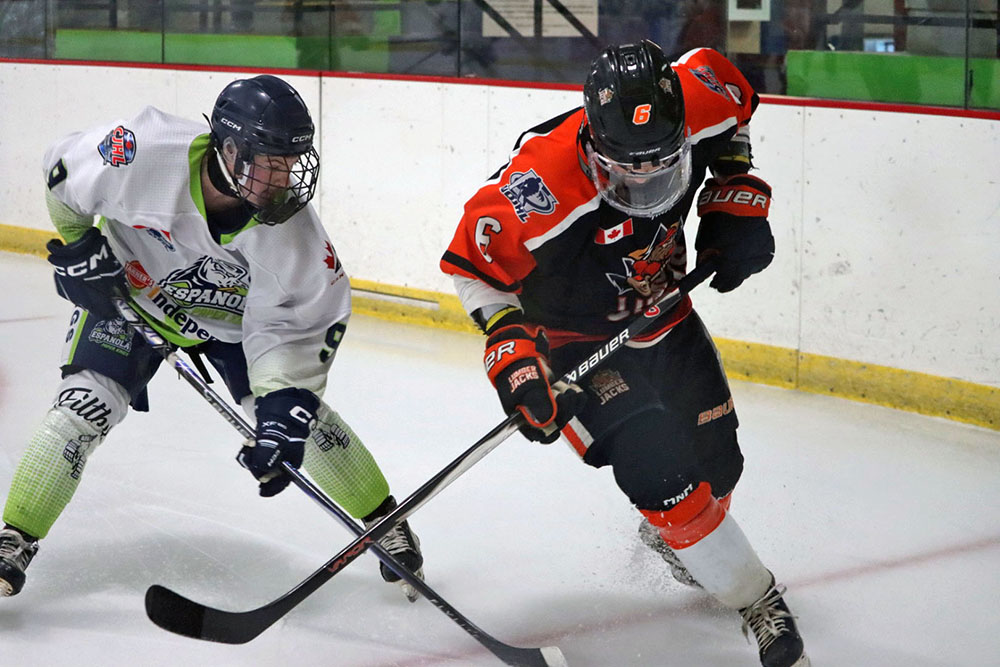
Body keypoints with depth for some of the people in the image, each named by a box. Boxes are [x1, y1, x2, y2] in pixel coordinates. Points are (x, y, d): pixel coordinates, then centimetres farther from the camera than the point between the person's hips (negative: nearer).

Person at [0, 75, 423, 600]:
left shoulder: (293, 231, -31)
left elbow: (295, 324, -22)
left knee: (295, 410, -6)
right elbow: (63, 170, -15)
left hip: (233, 314, 1)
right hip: (129, 294, -1)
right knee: (85, 406, -17)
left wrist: (284, 406, -32)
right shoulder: (141, 154, -37)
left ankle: (386, 521, 14)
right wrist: (78, 246, -11)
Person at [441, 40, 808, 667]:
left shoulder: (696, 103, -25)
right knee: (664, 475, -17)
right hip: (575, 338, -5)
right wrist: (513, 351, -28)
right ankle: (759, 603, 1)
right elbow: (476, 263, -22)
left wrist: (736, 199, -3)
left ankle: (670, 537, 48)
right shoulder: (544, 186, -38)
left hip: (662, 309, 5)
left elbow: (732, 91, 2)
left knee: (717, 463, 14)